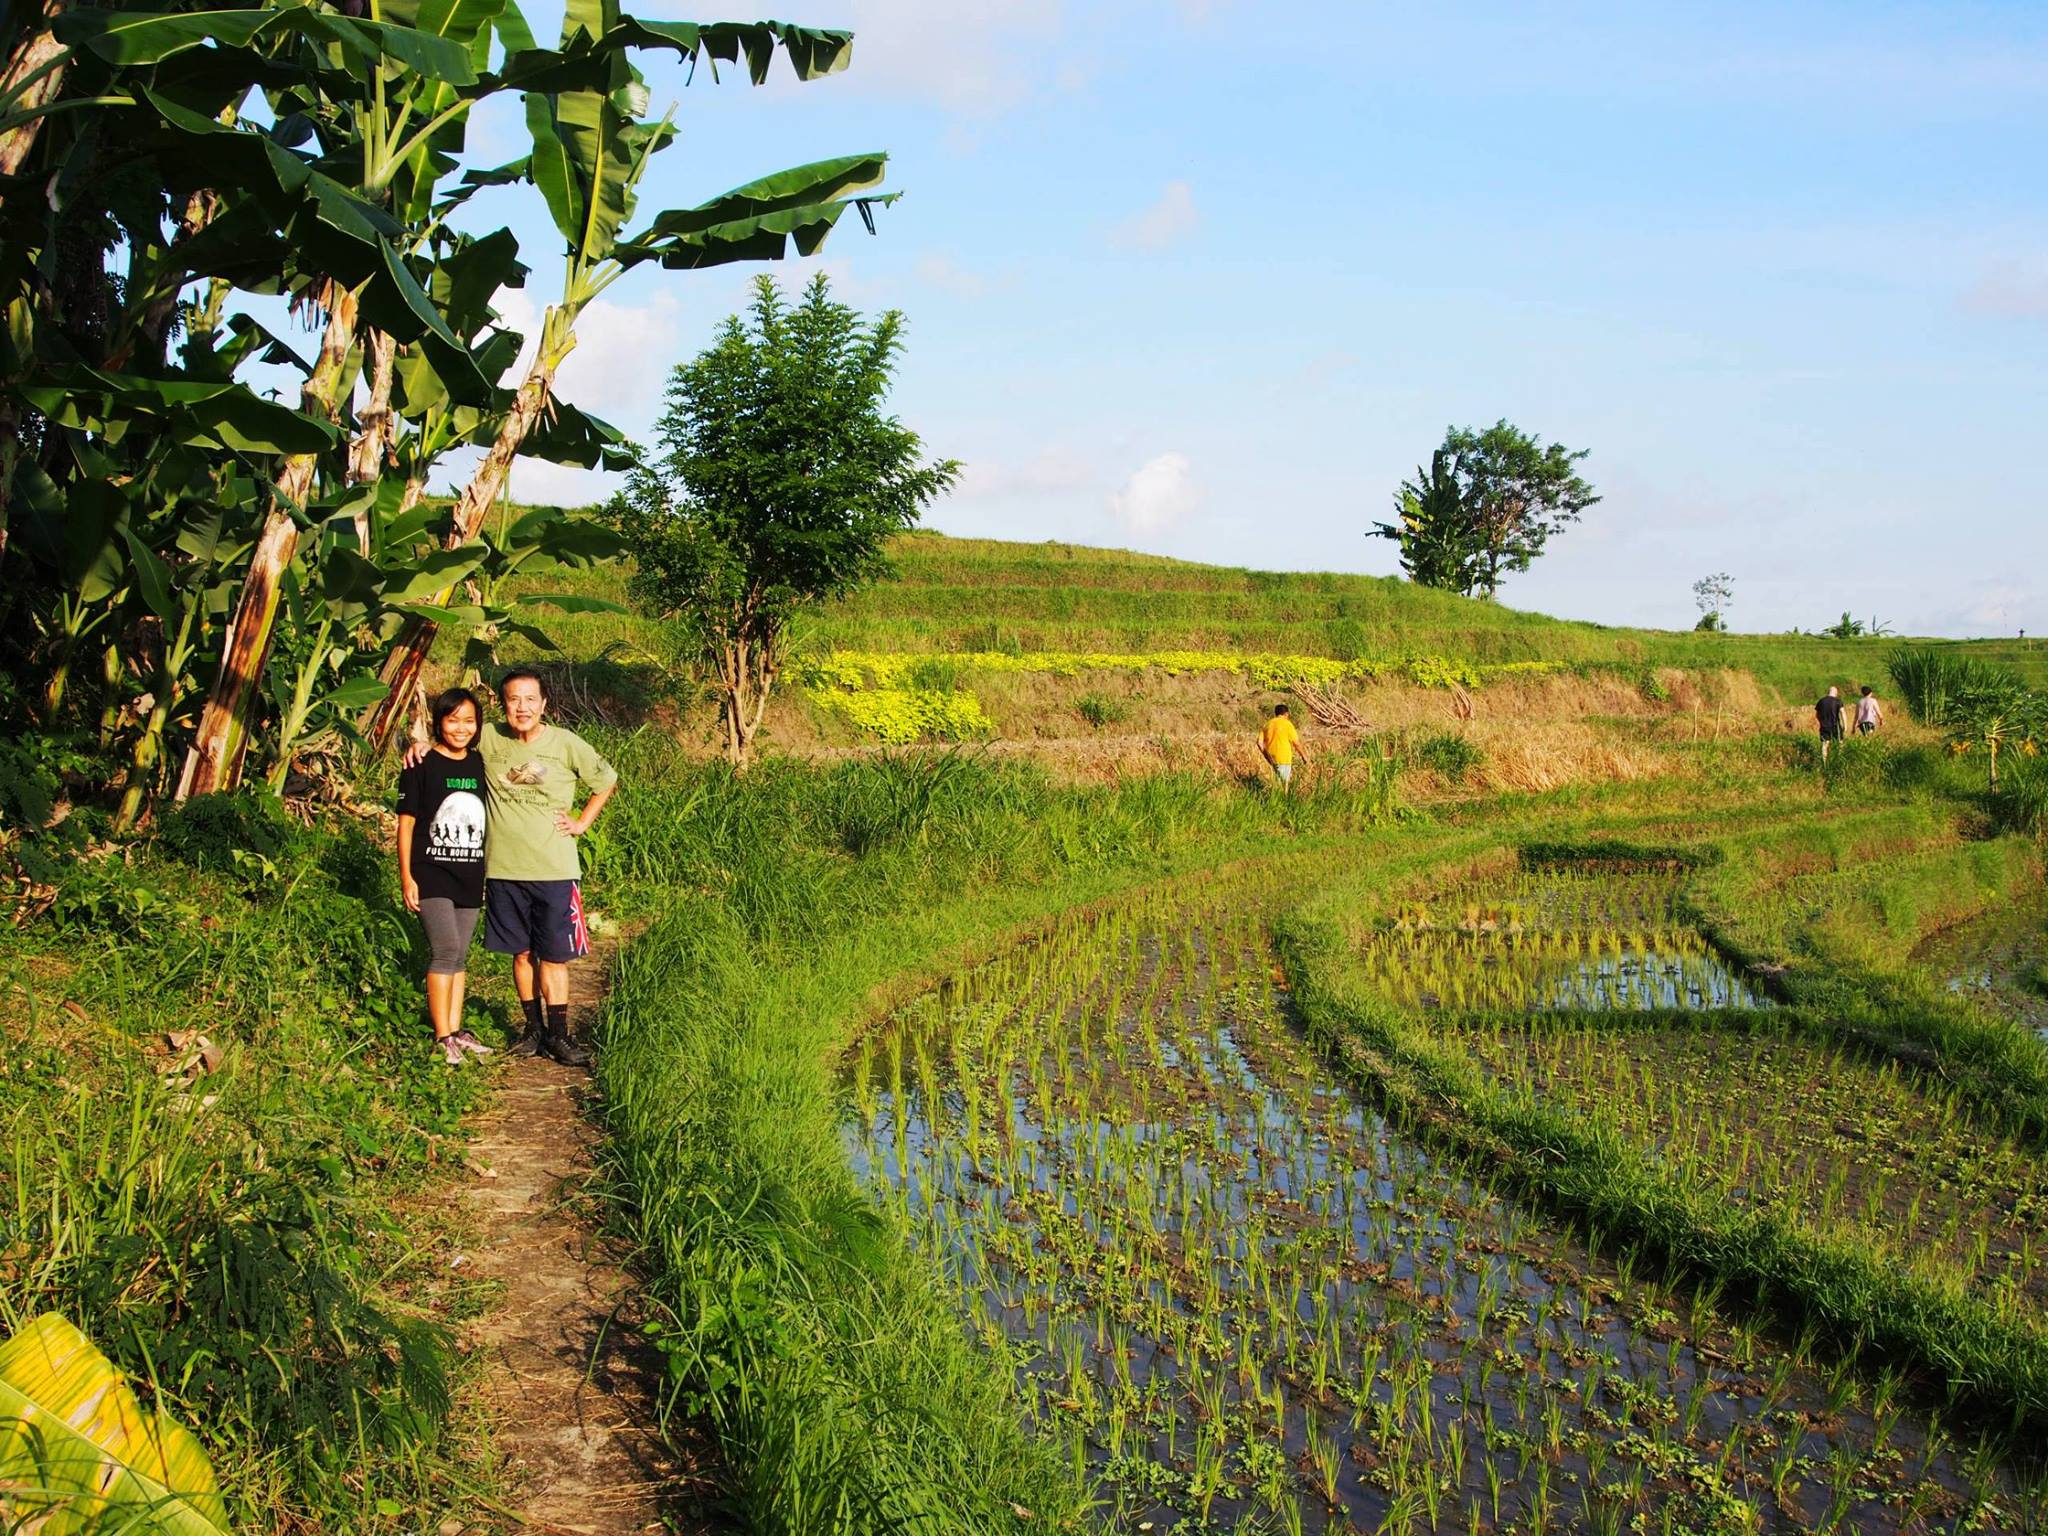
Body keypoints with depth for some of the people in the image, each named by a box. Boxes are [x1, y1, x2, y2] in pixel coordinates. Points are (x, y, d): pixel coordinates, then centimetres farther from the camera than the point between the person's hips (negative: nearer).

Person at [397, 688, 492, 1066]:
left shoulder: (481, 765, 8)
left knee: (460, 954, 10)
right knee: (445, 950, -14)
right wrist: (406, 876, -7)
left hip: (471, 875, 5)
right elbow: (406, 823, -4)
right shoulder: (422, 766, -6)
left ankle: (456, 1030, 18)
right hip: (432, 874, -5)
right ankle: (443, 1037, -11)